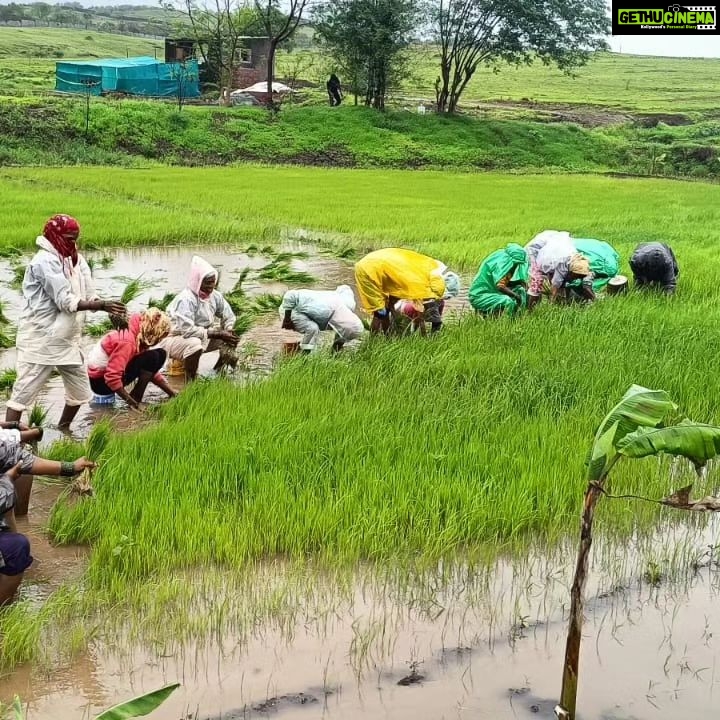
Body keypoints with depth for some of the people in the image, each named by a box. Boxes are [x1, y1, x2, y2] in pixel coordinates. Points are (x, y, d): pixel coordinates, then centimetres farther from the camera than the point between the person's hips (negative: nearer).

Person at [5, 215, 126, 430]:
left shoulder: (75, 259, 8)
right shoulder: (46, 261, -17)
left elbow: (88, 297, 5)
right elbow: (66, 302, -23)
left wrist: (108, 308, -14)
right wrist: (103, 304, -25)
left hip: (67, 340, 8)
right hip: (40, 341, -8)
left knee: (80, 392, 15)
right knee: (23, 392, -4)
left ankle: (62, 431, 34)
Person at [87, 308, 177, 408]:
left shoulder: (139, 337, 2)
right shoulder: (127, 341, -27)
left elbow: (152, 371, 10)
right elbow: (112, 378, -33)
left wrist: (172, 393, 5)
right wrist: (133, 402, -27)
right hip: (100, 381, -9)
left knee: (160, 354, 3)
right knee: (151, 358, -23)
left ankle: (135, 398, -1)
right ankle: (136, 399, -14)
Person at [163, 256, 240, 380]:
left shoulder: (215, 295, -5)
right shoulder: (185, 299, -29)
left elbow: (229, 317, 8)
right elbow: (187, 330, -36)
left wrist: (228, 331, -17)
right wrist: (218, 334, -31)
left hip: (203, 337, 8)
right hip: (175, 340, -8)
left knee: (232, 338, -1)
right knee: (194, 344, -40)